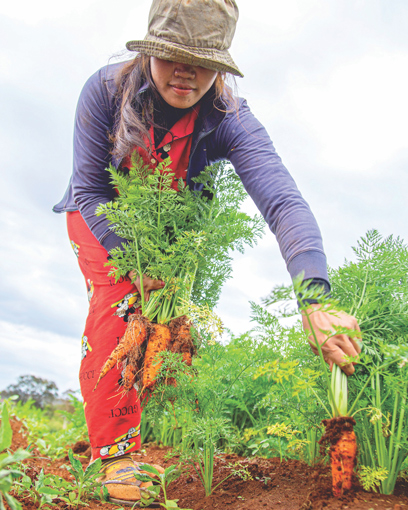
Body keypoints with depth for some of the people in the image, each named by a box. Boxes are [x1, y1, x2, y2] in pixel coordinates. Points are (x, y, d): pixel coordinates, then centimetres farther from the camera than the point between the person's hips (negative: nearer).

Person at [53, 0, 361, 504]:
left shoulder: (230, 120, -29)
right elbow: (90, 189, -22)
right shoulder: (105, 90, -28)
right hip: (99, 218, -1)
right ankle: (115, 449, -9)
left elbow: (283, 202, -44)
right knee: (117, 302, -22)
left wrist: (316, 301, -58)